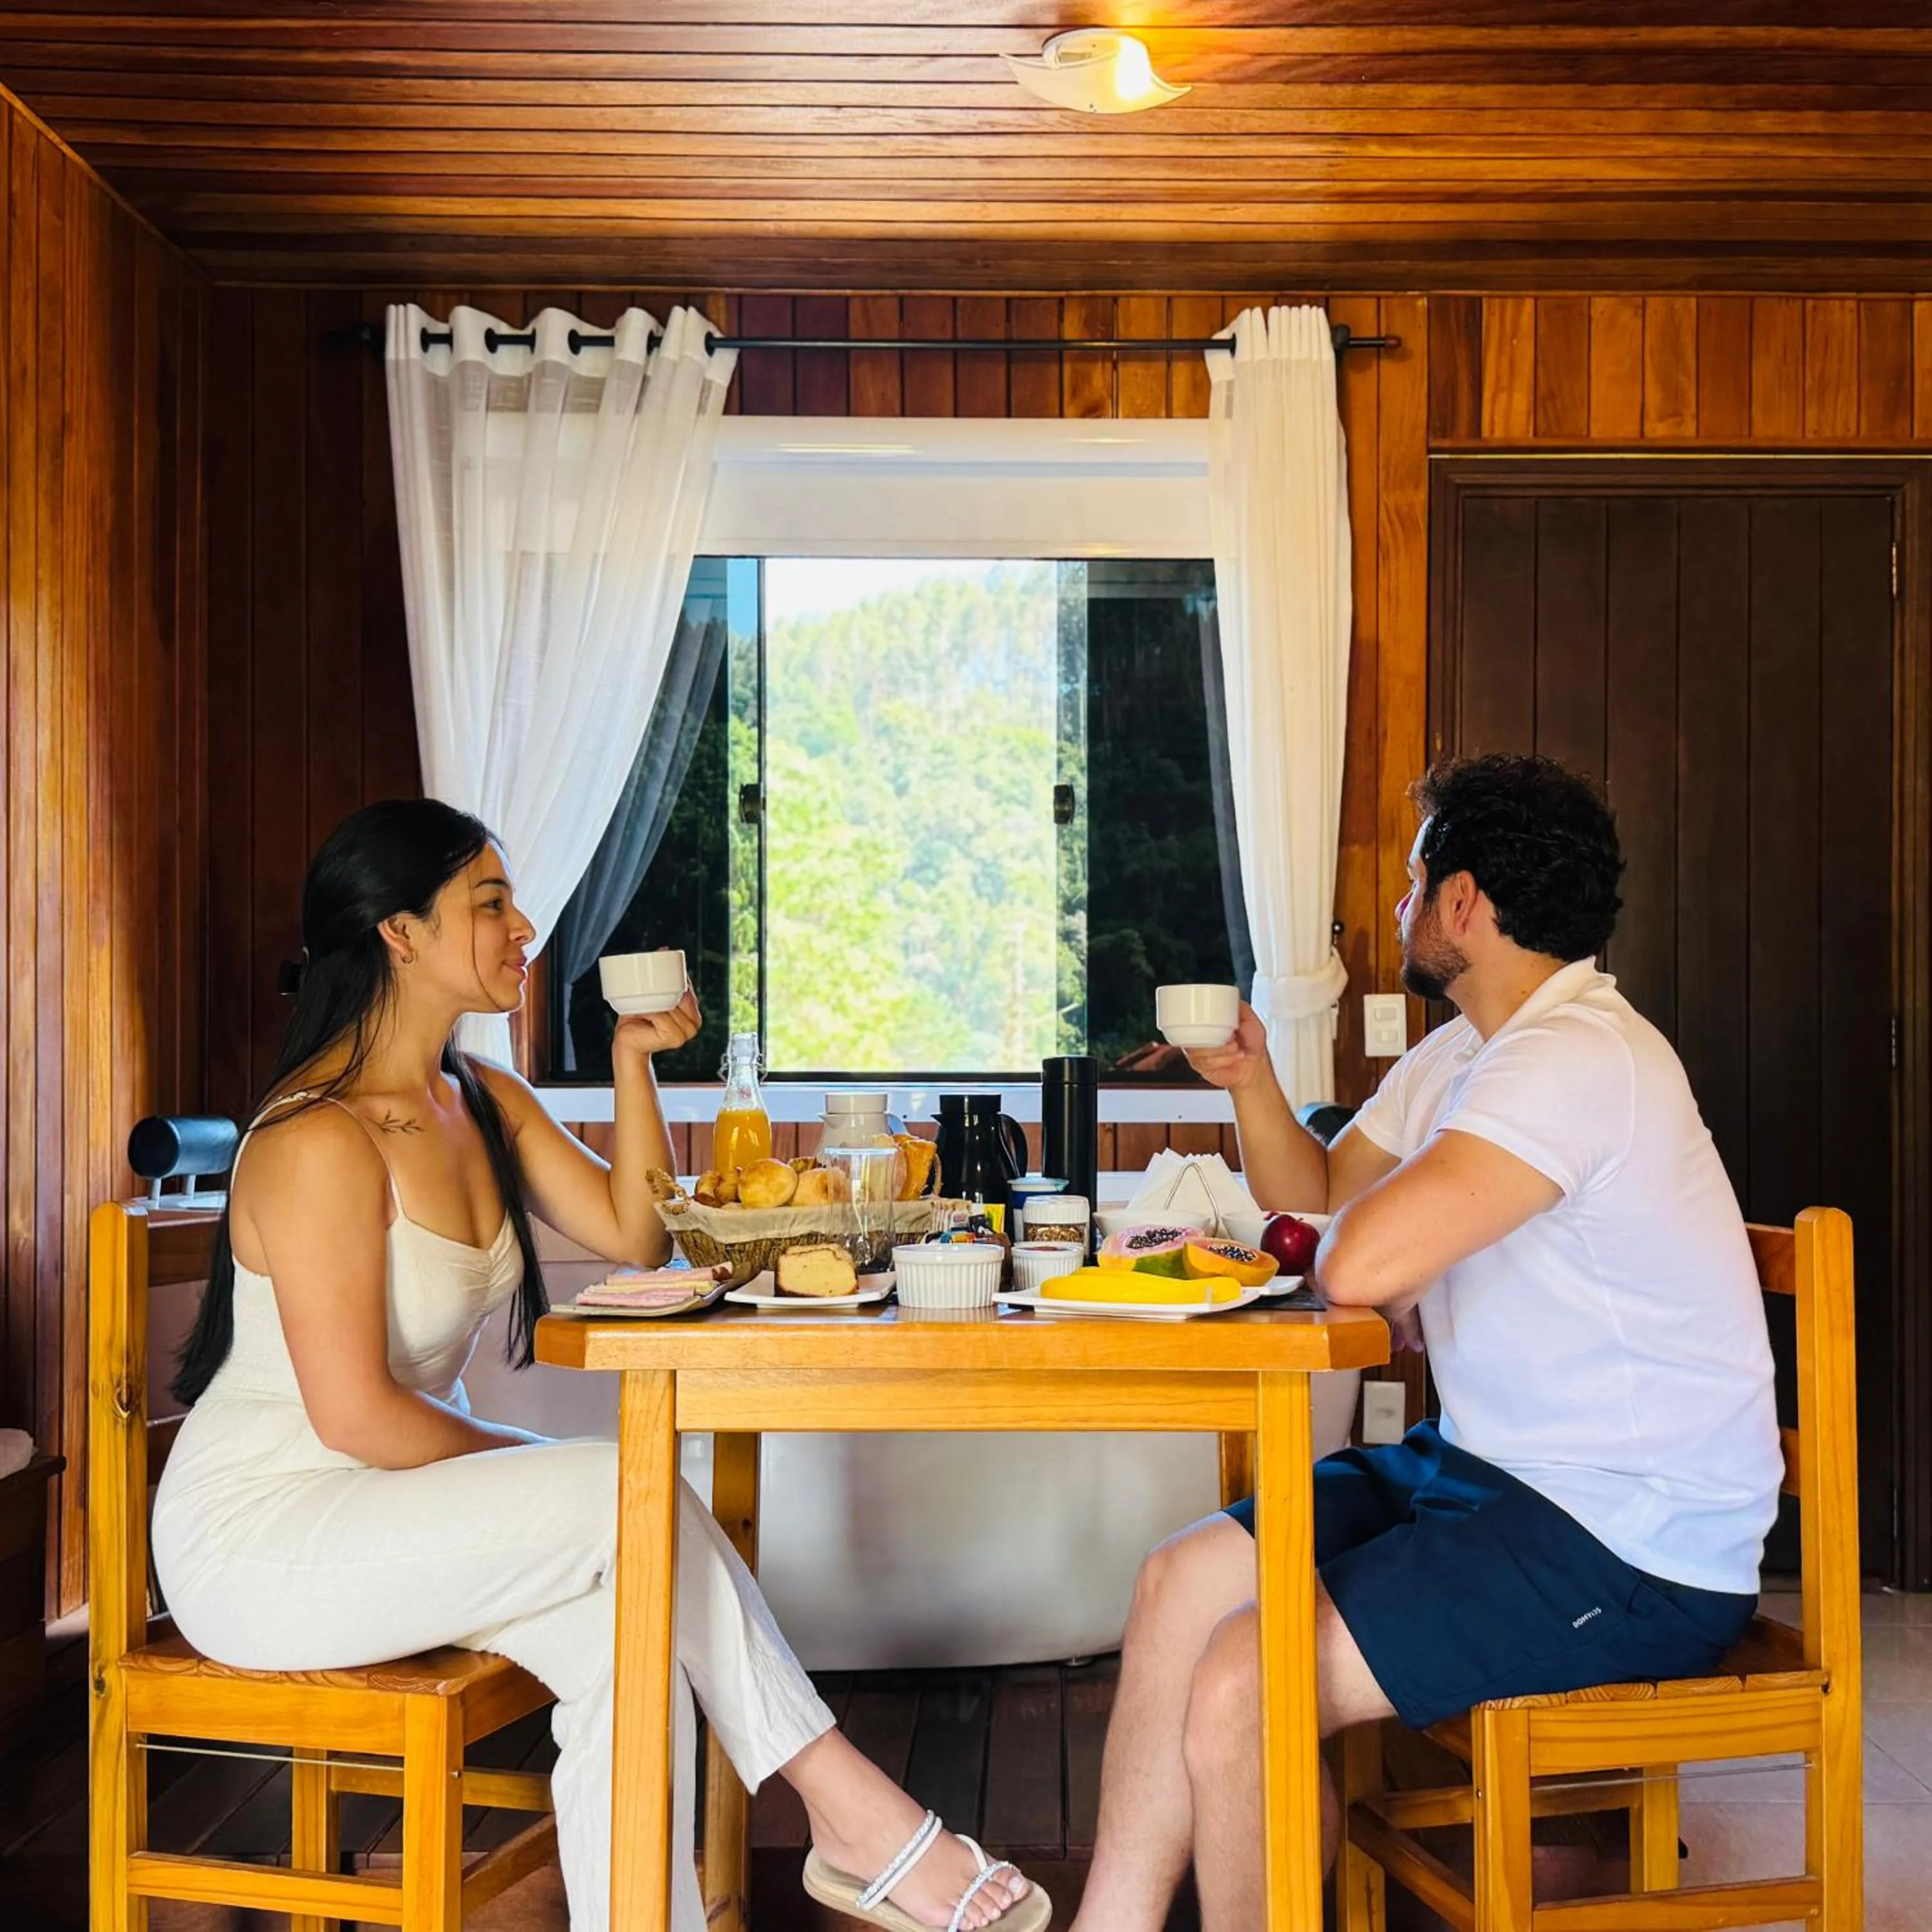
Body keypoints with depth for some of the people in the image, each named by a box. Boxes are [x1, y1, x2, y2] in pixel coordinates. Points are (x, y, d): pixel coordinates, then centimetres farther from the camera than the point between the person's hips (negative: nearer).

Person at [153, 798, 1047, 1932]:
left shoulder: (484, 1102, 7)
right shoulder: (321, 1138, -21)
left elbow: (635, 1236, 6)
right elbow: (355, 1413, -23)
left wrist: (635, 1058, -2)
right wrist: (529, 1464, -11)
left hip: (392, 1503, 8)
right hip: (257, 1540, -8)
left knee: (623, 1636, -19)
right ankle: (854, 1816, -8)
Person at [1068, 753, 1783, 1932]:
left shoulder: (1576, 1059, -22)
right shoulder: (1461, 1054, 13)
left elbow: (1357, 1263, -31)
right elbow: (1314, 1194, 23)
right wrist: (1252, 1079, 5)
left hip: (1632, 1548, -10)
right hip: (1489, 1468, 10)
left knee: (1238, 1686, -21)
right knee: (1183, 1581, 3)